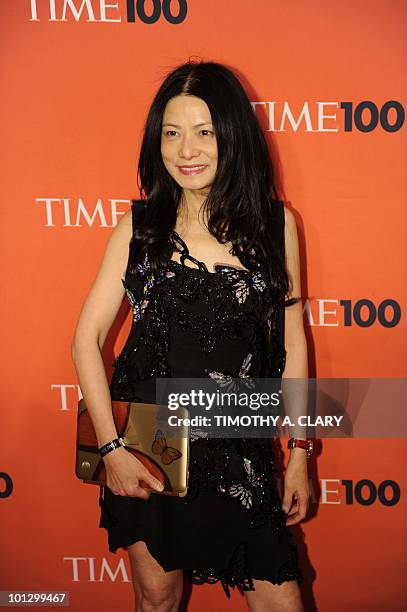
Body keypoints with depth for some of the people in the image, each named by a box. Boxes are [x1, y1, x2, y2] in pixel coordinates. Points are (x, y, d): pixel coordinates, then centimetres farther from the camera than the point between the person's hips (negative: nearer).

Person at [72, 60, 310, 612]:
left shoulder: (274, 223, -2)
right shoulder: (139, 227, -3)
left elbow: (292, 341, 3)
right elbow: (87, 339, -2)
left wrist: (299, 455, 4)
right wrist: (111, 447, -9)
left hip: (242, 445, 0)